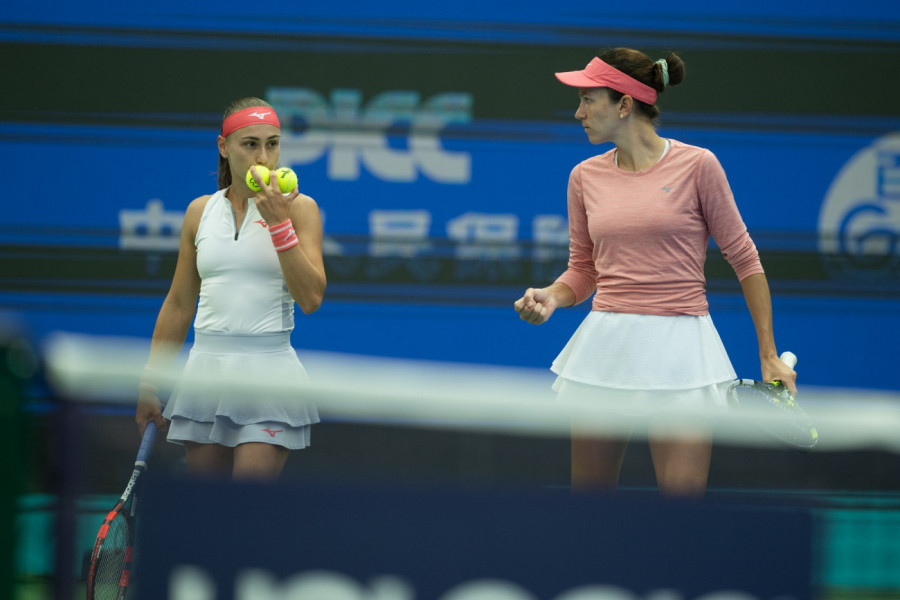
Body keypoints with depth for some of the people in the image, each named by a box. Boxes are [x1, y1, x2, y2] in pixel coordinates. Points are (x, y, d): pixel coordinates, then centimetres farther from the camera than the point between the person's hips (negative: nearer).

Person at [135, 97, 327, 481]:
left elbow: (310, 298, -11)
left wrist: (278, 222, -16)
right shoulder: (200, 211, 10)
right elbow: (178, 305, 15)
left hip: (268, 371, -4)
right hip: (205, 372, 4)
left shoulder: (298, 208, 0)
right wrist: (150, 386, 14)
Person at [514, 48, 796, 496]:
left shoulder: (696, 165, -5)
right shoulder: (585, 176, 8)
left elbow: (744, 259, 2)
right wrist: (551, 297, -6)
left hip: (680, 353, -4)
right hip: (603, 350, 4)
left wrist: (769, 355, 1)